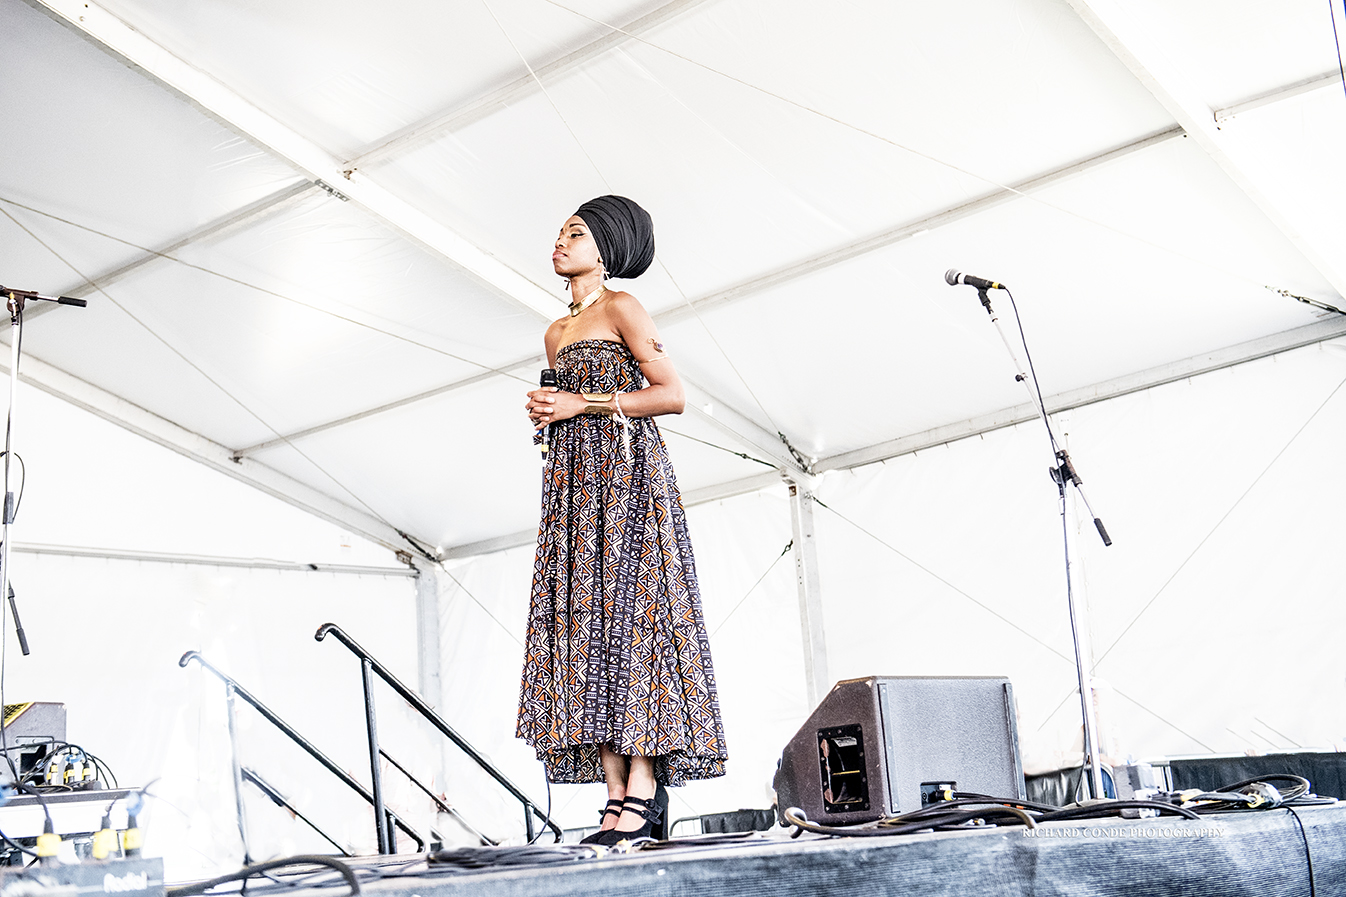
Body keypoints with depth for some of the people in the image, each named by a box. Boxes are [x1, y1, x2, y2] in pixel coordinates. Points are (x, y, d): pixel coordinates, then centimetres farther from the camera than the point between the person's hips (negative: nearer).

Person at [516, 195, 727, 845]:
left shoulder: (621, 309, 1)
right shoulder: (557, 334, 23)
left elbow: (672, 395, -8)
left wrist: (582, 403, -10)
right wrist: (546, 412, 6)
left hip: (625, 473, -7)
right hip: (574, 480, 8)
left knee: (626, 610, -14)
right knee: (583, 620, -3)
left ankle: (644, 792, -15)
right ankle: (618, 794, -4)